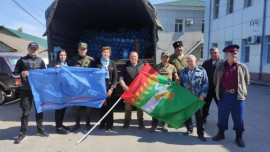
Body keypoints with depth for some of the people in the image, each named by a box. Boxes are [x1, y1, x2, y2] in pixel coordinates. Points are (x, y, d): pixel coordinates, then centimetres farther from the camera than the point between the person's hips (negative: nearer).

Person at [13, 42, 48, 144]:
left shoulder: (40, 61, 10)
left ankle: (40, 130, 25)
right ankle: (22, 133, 13)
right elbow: (15, 73, 4)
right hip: (26, 90, -2)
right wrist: (22, 74, -15)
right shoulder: (22, 60, 4)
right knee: (26, 111, 0)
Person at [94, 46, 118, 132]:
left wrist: (112, 88, -5)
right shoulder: (97, 63, 7)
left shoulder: (112, 63, 8)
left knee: (109, 106, 0)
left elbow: (115, 76, 4)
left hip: (109, 86, 0)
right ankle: (102, 123, 20)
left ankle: (109, 125, 10)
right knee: (101, 106, 4)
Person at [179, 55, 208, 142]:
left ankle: (200, 134, 10)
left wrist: (202, 95, -10)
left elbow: (205, 84, -3)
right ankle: (189, 129, 32)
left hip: (197, 97, -3)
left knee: (198, 115, 0)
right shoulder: (183, 71, 11)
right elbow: (181, 83, 13)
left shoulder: (201, 71, 2)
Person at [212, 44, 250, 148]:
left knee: (238, 117, 6)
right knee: (222, 115, 10)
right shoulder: (220, 66, 4)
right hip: (224, 95, 1)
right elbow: (215, 80, 14)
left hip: (238, 96, -1)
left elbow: (247, 81, 10)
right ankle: (221, 134, 27)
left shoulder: (242, 67, 2)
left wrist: (240, 90, 9)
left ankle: (238, 137, 21)